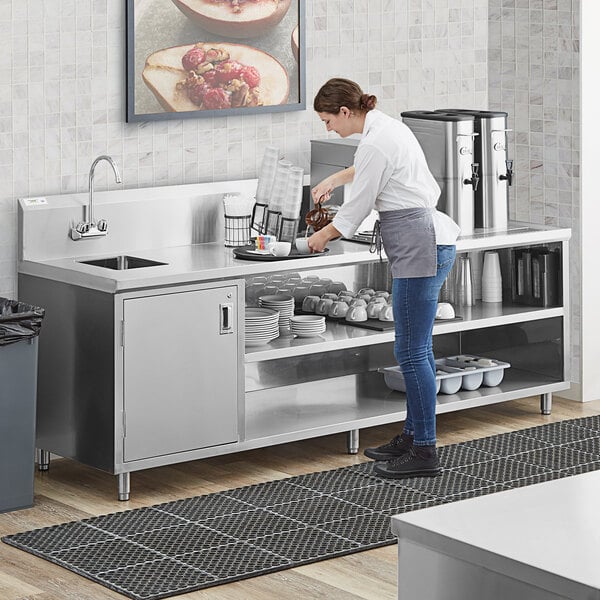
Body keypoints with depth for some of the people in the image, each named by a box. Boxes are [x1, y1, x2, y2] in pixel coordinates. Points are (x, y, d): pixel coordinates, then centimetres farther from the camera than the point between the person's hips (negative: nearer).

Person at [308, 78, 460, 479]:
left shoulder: (375, 143, -17)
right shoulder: (386, 126, 13)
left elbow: (357, 208, -8)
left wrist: (323, 236, 9)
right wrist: (333, 179, 44)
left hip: (419, 249, -11)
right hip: (430, 242, 11)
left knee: (412, 351, -6)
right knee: (416, 349, 15)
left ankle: (424, 453, -2)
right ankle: (413, 437, 23)